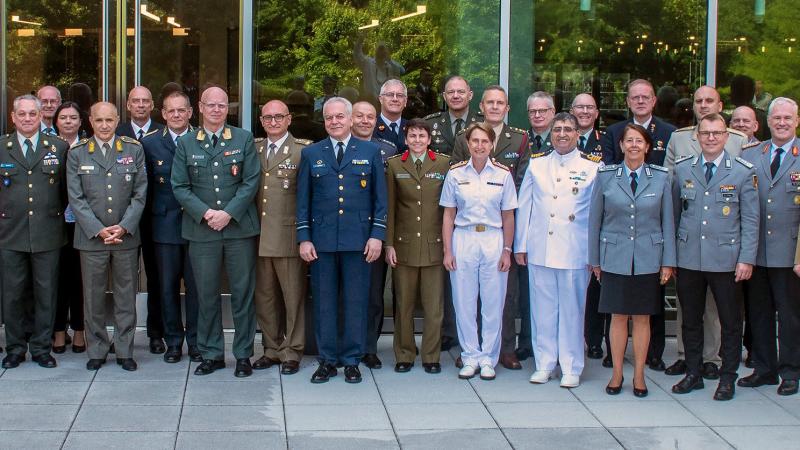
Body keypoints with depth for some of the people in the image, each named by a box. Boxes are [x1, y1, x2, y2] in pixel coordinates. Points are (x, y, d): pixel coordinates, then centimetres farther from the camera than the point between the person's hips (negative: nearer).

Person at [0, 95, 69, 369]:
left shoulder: (59, 147, 5)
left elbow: (67, 189, 10)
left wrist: (56, 213, 4)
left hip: (47, 233, 0)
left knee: (46, 293, 5)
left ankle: (41, 348, 16)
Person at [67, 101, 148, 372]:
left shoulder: (134, 150, 5)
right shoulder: (77, 154, 3)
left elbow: (140, 194, 2)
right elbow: (75, 198, -1)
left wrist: (124, 227, -9)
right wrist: (98, 230, -11)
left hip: (126, 236, 0)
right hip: (91, 237, 0)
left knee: (126, 296, 5)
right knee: (93, 297, 5)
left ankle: (125, 351, 15)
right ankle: (96, 351, 17)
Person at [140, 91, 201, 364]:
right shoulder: (150, 144, 5)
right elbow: (146, 186, 5)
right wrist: (149, 221, 0)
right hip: (165, 225, 1)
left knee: (196, 286, 4)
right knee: (168, 287, 7)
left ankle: (195, 341, 15)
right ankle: (173, 341, 18)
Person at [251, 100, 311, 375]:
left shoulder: (303, 150, -4)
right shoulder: (253, 149, 12)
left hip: (289, 236, -5)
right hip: (260, 236, 5)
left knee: (294, 297, 3)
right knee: (264, 297, 12)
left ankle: (292, 353, 13)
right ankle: (272, 349, 24)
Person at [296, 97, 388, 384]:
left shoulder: (370, 152, 6)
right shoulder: (311, 154, 9)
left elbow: (380, 198, 6)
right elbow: (303, 200, 8)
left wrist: (377, 234, -3)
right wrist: (304, 238, 1)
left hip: (358, 239, -1)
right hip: (321, 240, 1)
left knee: (356, 302, 3)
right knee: (324, 302, 5)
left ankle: (352, 360, 13)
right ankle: (327, 360, 14)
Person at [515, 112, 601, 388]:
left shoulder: (591, 168, 0)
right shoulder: (536, 164, 8)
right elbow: (524, 206, 10)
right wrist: (520, 245, 8)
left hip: (575, 252, -2)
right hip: (539, 250, 2)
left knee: (572, 310, 3)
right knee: (542, 308, 7)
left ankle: (571, 368, 14)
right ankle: (544, 364, 18)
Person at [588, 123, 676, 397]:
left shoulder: (661, 177, 1)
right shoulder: (606, 176, 0)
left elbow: (667, 221, 3)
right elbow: (594, 220, 5)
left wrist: (668, 262, 1)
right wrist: (595, 260, 5)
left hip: (648, 259, 0)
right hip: (615, 258, 0)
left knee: (642, 318, 7)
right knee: (618, 317, 5)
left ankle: (639, 376, 17)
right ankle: (617, 374, 17)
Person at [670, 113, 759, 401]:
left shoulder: (743, 172, -1)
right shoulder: (682, 169, 6)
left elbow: (750, 220, -1)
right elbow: (673, 214, 9)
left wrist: (746, 259, -7)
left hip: (725, 259, -2)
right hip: (688, 257, 2)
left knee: (730, 321, 6)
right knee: (690, 320, 11)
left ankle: (728, 377, 19)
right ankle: (693, 374, 24)